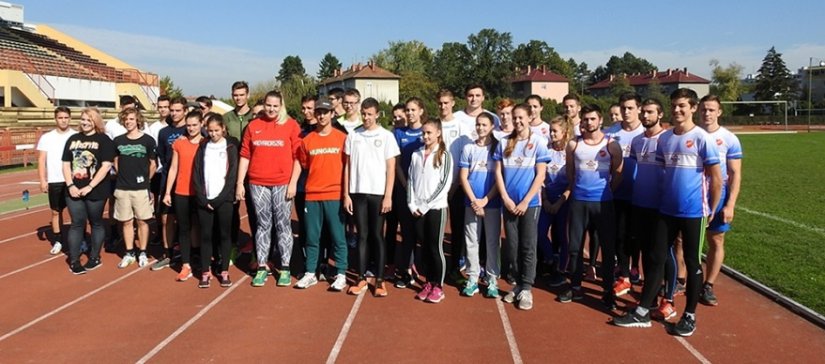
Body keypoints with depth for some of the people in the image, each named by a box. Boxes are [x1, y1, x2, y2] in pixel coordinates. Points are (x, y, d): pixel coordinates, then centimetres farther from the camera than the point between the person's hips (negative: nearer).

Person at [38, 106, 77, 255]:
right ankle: (57, 241, 18)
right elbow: (41, 160, 3)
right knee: (56, 211, 8)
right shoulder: (47, 137, 4)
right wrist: (42, 180, -4)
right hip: (55, 181, 1)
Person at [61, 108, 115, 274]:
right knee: (77, 223, 6)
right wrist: (70, 185, -5)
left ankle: (95, 257, 21)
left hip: (96, 191, -3)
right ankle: (74, 261, 12)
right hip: (74, 190, 4)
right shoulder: (73, 139, 10)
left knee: (96, 223, 9)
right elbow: (66, 164, 9)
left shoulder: (103, 140, -4)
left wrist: (89, 187, -17)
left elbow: (106, 166, -12)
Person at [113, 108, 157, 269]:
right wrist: (124, 177, 14)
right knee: (126, 222, 9)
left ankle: (142, 253, 15)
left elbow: (153, 164, 3)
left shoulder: (148, 140, -5)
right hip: (122, 189, 3)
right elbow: (116, 162, 18)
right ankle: (129, 253, 19)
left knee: (142, 221, 5)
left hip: (141, 188, -3)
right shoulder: (118, 141, 4)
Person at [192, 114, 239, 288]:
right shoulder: (203, 147, 11)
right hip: (205, 200, 2)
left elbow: (233, 174, -4)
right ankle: (205, 272, 9)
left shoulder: (231, 147, 3)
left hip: (224, 199, -2)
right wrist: (203, 198, -5)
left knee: (224, 234, 2)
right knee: (206, 235, 3)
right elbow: (196, 174, 6)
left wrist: (220, 198, -10)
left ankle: (224, 271, 10)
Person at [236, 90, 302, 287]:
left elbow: (298, 157, -2)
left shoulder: (291, 125, 1)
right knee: (263, 225, 8)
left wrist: (293, 183, -9)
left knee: (283, 225, 3)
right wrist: (240, 183, 4)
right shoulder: (253, 126, 8)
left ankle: (285, 268, 11)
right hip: (258, 184, 2)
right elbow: (245, 156, 8)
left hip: (283, 184, -2)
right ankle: (261, 267, 15)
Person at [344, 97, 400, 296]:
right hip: (357, 192, 2)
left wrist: (388, 196, -8)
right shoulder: (353, 136, 7)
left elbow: (391, 169, -1)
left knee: (377, 236, 3)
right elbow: (348, 167, 8)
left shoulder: (386, 136, 0)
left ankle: (380, 280, 9)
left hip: (378, 193, -2)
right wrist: (346, 194, 2)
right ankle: (361, 278, 14)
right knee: (362, 236, 7)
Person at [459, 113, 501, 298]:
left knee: (492, 242, 4)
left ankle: (492, 280, 12)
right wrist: (474, 200, -8)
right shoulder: (468, 148, 6)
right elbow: (463, 177, 3)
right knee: (471, 241, 5)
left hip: (492, 203, -1)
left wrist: (485, 200, -10)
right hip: (471, 203, 2)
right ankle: (472, 278, 14)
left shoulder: (497, 148, 2)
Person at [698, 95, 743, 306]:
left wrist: (730, 205, -11)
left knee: (716, 242, 7)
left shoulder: (729, 139, -4)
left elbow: (735, 174, -4)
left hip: (717, 198, -1)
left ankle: (708, 286, 18)